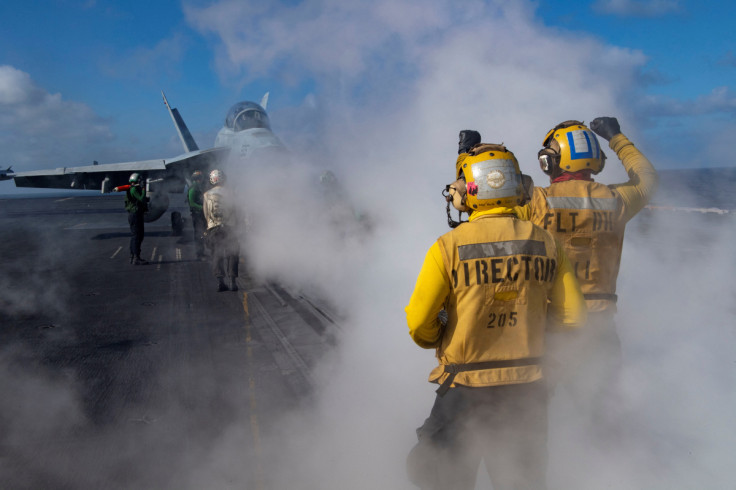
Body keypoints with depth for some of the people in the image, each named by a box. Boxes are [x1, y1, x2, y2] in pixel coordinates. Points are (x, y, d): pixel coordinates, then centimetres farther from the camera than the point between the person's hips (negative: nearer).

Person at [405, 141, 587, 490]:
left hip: (465, 387, -3)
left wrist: (437, 340, 8)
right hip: (526, 389, 4)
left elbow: (419, 324, -14)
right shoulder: (545, 243, -4)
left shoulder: (449, 247, -15)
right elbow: (572, 316, 2)